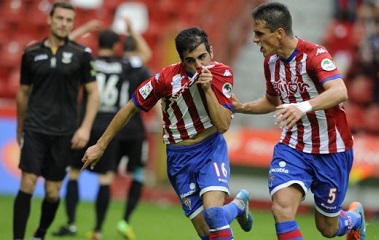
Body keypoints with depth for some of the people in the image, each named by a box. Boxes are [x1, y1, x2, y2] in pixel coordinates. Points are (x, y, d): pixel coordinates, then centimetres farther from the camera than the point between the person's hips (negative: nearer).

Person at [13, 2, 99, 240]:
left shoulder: (82, 54, 0)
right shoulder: (32, 53, 4)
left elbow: (93, 93, 2)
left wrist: (85, 128, -7)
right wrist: (20, 129, 19)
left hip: (64, 131, 0)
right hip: (35, 128, 0)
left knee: (53, 191, 5)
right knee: (28, 183, -11)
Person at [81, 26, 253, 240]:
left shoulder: (222, 74, -13)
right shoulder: (167, 78, -17)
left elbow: (223, 125, -17)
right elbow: (130, 109, -5)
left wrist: (208, 90, -28)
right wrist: (101, 146, 0)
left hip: (211, 149, -1)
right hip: (179, 157, 1)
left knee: (213, 213, -27)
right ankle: (238, 206, 28)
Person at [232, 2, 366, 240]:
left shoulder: (315, 55, -20)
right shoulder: (271, 61, 2)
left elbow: (340, 92, -38)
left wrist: (304, 107, -54)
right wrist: (241, 107, 7)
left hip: (331, 151, -5)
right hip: (292, 147, 5)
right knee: (282, 207, -24)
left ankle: (354, 217, 45)